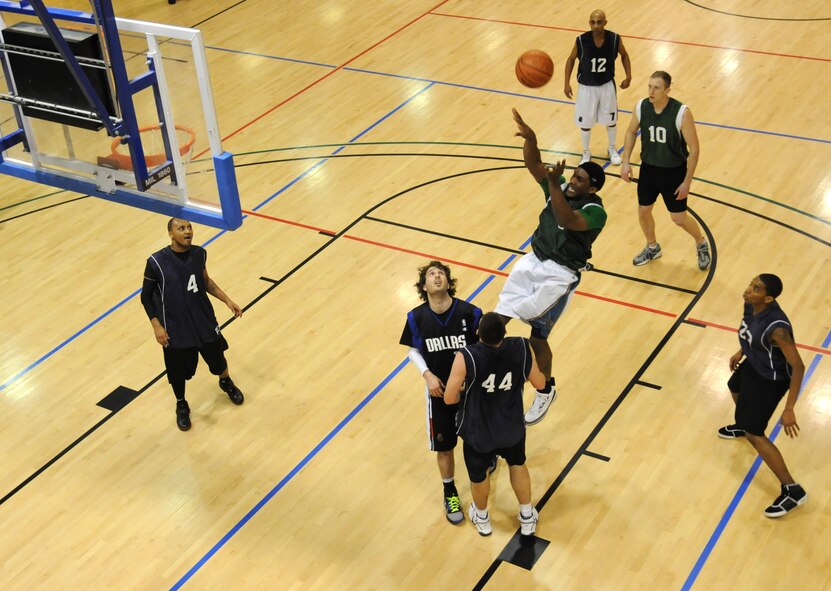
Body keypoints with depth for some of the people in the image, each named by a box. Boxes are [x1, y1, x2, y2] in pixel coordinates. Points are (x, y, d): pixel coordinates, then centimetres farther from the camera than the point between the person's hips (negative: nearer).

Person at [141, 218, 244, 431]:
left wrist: (227, 300, 6)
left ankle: (226, 383, 55)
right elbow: (146, 296, -8)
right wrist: (157, 326, -14)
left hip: (205, 322, 3)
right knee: (178, 370, 11)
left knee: (217, 359, 20)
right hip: (175, 330, -3)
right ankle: (181, 406, 41)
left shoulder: (199, 254, -8)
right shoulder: (157, 262, -20)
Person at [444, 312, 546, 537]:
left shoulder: (467, 357, -32)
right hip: (512, 427, 2)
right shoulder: (522, 348, -23)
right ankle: (527, 517, 49)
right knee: (517, 464, 33)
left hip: (478, 432, -2)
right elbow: (540, 383, -7)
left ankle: (482, 518, 54)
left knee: (478, 474, 27)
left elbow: (449, 398, -25)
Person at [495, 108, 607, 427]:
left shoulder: (595, 211, -16)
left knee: (538, 335, -8)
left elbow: (567, 221, -36)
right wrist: (530, 139, -26)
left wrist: (553, 185, -44)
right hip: (533, 261, 7)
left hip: (560, 274, -7)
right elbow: (533, 164, -6)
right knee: (498, 319, -4)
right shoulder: (561, 188, 4)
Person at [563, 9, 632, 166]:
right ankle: (586, 153, 32)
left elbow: (624, 55, 3)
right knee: (585, 123, 10)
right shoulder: (581, 41, -21)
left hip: (607, 85, 1)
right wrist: (567, 83, -6)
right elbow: (571, 59, -4)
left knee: (611, 120, 17)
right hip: (586, 87, -1)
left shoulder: (615, 39, -18)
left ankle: (612, 150, 41)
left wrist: (628, 76, -3)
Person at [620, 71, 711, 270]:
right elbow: (631, 132, 8)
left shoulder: (682, 113, -25)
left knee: (679, 218, 4)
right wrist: (626, 162, 0)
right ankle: (652, 248, 41)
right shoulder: (641, 107, -12)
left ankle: (701, 244, 34)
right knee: (643, 211, 14)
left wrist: (687, 181, -17)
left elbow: (694, 149, -18)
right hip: (648, 168, 4)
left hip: (674, 171, -4)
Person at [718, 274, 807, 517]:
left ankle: (792, 491, 4)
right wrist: (741, 352, 18)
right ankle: (743, 425, 72)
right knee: (735, 389, 36)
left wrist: (789, 409, -34)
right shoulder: (751, 305, -17)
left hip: (770, 379, -9)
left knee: (754, 434, -5)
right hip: (753, 364, 9)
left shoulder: (776, 327, -40)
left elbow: (798, 366, -34)